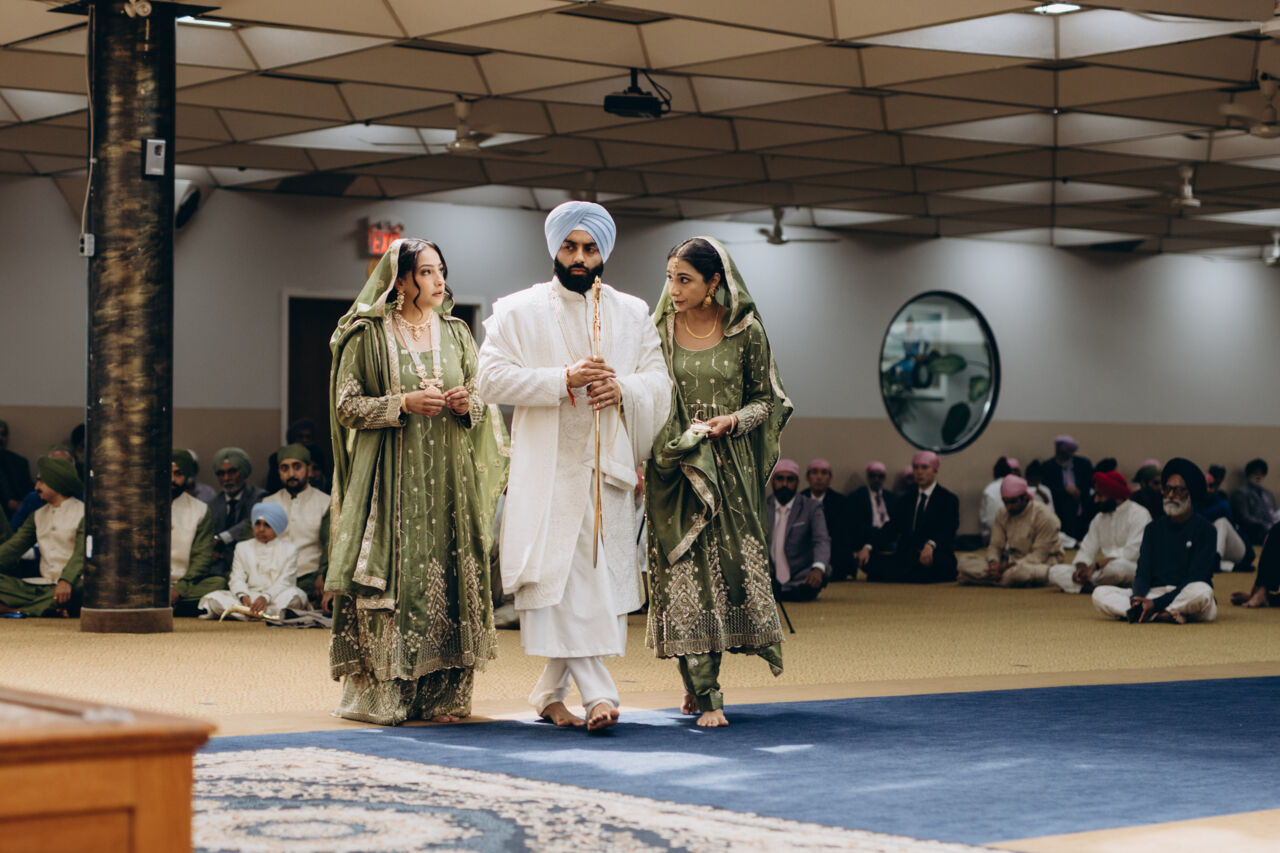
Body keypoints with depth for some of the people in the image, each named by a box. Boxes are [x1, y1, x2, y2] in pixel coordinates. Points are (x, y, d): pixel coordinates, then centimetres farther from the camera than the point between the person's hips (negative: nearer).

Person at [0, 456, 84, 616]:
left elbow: (81, 554, -15)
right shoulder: (38, 515, 20)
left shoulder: (82, 512, -1)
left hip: (67, 586, -6)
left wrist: (66, 581, -33)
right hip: (42, 584, 6)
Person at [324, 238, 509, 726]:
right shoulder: (368, 335, 0)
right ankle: (382, 696, -2)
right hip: (391, 477, -4)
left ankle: (442, 695, 3)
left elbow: (483, 402, 17)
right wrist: (403, 404, -16)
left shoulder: (456, 334, 13)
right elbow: (348, 406, -3)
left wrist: (470, 404, -6)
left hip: (449, 478, 4)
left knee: (448, 576, -2)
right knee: (391, 577, -9)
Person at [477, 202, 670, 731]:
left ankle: (550, 691, 16)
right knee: (563, 579, -12)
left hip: (608, 466, 4)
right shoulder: (518, 311, 4)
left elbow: (660, 382, 10)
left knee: (602, 578, 3)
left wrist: (623, 388, -12)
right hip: (548, 469, -3)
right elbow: (492, 377, -7)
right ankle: (597, 692, -14)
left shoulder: (632, 314, 14)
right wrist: (563, 379, -17)